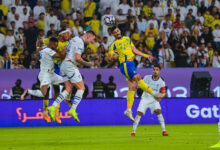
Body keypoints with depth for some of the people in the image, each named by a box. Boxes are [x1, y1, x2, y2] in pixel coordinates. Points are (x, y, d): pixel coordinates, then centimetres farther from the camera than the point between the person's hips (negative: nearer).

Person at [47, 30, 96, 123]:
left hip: (64, 65, 9)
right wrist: (87, 64, -7)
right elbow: (78, 58, -20)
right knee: (81, 88, -2)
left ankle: (53, 107, 0)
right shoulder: (80, 42, -12)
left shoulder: (74, 39, 17)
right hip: (70, 66, -9)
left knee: (68, 89, 10)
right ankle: (73, 110, -10)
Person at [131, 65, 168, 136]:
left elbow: (163, 93, -7)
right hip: (145, 99, 1)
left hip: (154, 100, -1)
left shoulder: (161, 82, -7)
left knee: (158, 111, -23)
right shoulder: (147, 77, -3)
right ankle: (133, 132, -2)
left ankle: (164, 131, -15)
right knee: (139, 113, -11)